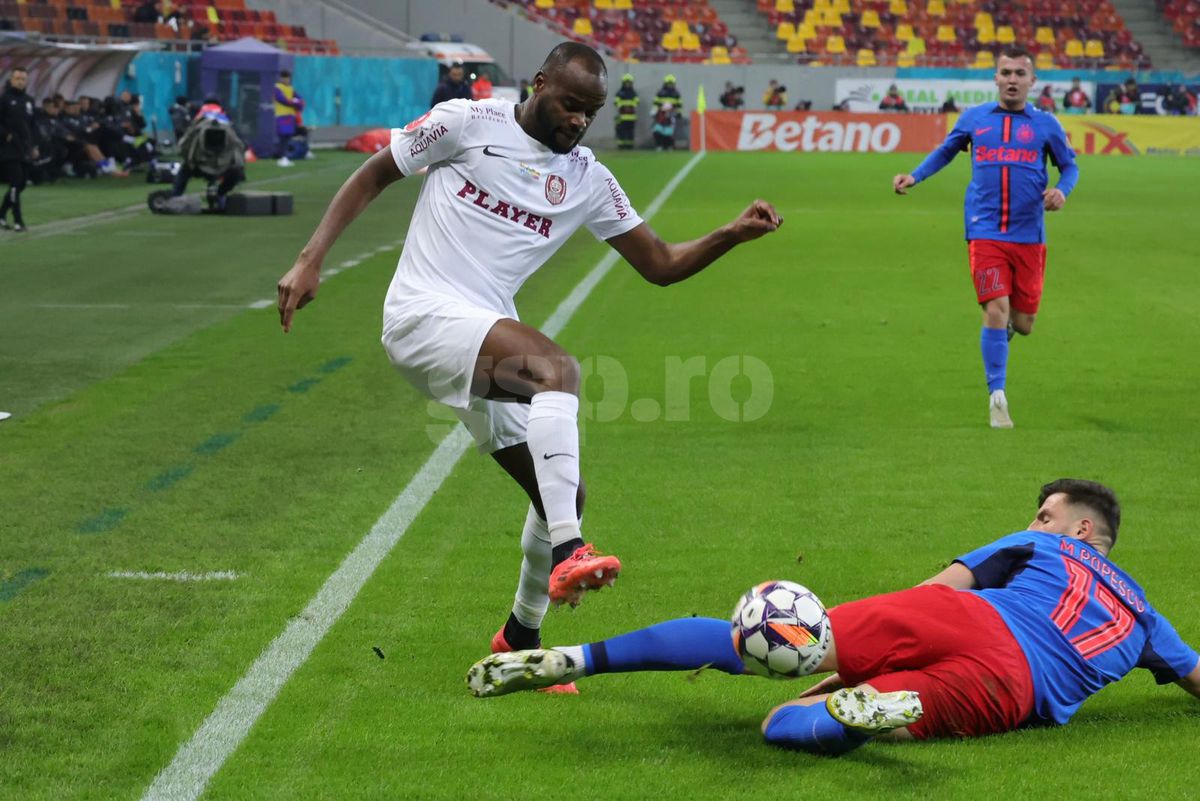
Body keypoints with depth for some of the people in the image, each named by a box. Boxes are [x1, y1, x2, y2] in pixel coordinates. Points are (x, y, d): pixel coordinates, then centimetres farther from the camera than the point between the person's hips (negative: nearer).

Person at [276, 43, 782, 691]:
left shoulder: (588, 180, 12)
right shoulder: (467, 122, -1)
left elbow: (661, 265, 13)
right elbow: (371, 177, 5)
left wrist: (733, 235, -5)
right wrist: (311, 260, -5)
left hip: (487, 339, 7)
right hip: (423, 315, -7)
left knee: (563, 493, 4)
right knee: (557, 367, -33)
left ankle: (520, 640, 26)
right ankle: (567, 554, -42)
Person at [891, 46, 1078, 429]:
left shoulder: (1045, 124, 5)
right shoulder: (974, 118, 7)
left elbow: (1069, 166, 15)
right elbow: (946, 150, 23)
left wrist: (1062, 190, -7)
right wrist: (914, 176, 10)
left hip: (1029, 237, 1)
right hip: (985, 233, -1)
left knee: (1022, 324, 5)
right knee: (995, 311, -14)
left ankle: (1007, 324, 45)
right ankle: (997, 398, -3)